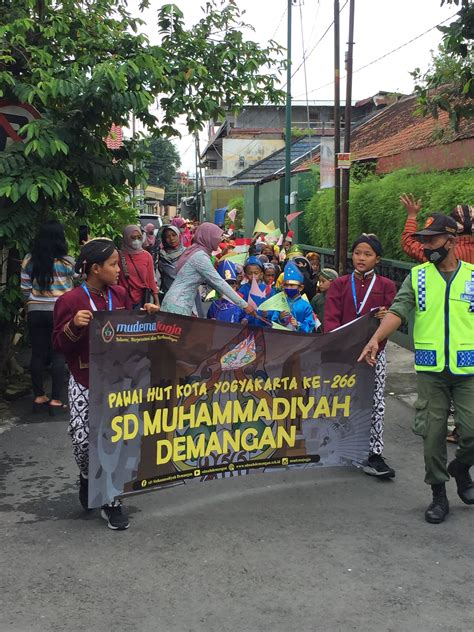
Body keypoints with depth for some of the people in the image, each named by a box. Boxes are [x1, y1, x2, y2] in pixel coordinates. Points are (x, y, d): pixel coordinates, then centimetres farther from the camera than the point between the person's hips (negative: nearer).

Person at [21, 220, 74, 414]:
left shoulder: (29, 260, 1)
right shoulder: (67, 262, -8)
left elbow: (24, 289, 3)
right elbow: (71, 288, 4)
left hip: (35, 312, 3)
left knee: (37, 354, 9)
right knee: (58, 355, 2)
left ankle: (38, 397, 17)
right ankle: (56, 399, 3)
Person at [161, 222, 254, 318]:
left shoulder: (196, 251, 12)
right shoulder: (200, 256, -15)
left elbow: (209, 280, 16)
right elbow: (219, 282, -17)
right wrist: (244, 305, -15)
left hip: (179, 303, 9)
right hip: (178, 305, -9)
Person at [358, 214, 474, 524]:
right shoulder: (417, 276, 5)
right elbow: (398, 311, -6)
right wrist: (376, 339, -22)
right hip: (431, 370, 1)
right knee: (433, 433, 5)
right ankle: (438, 495, 21)